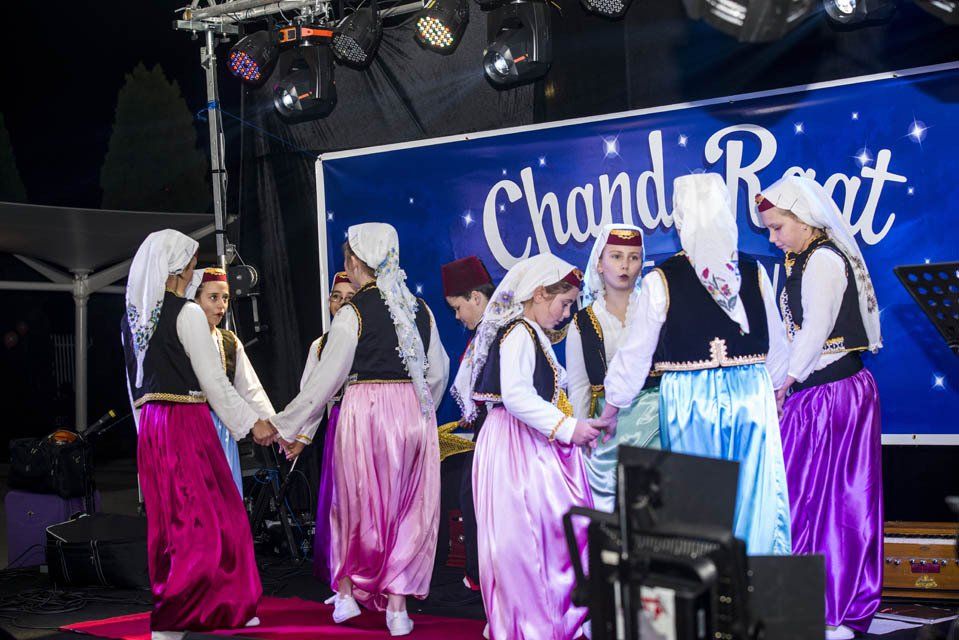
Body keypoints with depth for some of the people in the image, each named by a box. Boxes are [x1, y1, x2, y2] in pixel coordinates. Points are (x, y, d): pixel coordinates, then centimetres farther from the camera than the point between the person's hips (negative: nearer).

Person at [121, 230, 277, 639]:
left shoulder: (131, 318, 11)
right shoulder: (187, 314, -11)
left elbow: (135, 382, 16)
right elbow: (213, 380, -10)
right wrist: (252, 423, -1)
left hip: (149, 425, 8)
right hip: (186, 422, -8)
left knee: (169, 519, 12)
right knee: (207, 518, -2)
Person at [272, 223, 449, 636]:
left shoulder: (353, 312, -9)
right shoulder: (420, 310, 6)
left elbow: (326, 379, -7)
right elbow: (439, 372, 11)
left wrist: (289, 426, 2)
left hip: (366, 412, -4)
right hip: (415, 415, 4)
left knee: (358, 504, 12)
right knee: (409, 509, 9)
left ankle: (348, 593, 21)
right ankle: (397, 606, 9)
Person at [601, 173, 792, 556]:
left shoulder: (661, 280, -9)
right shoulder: (754, 273, 0)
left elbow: (636, 353, -2)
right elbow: (776, 344, 10)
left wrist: (610, 409, 11)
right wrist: (776, 389, 28)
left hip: (690, 400, -2)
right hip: (750, 395, 2)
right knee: (755, 494, 8)